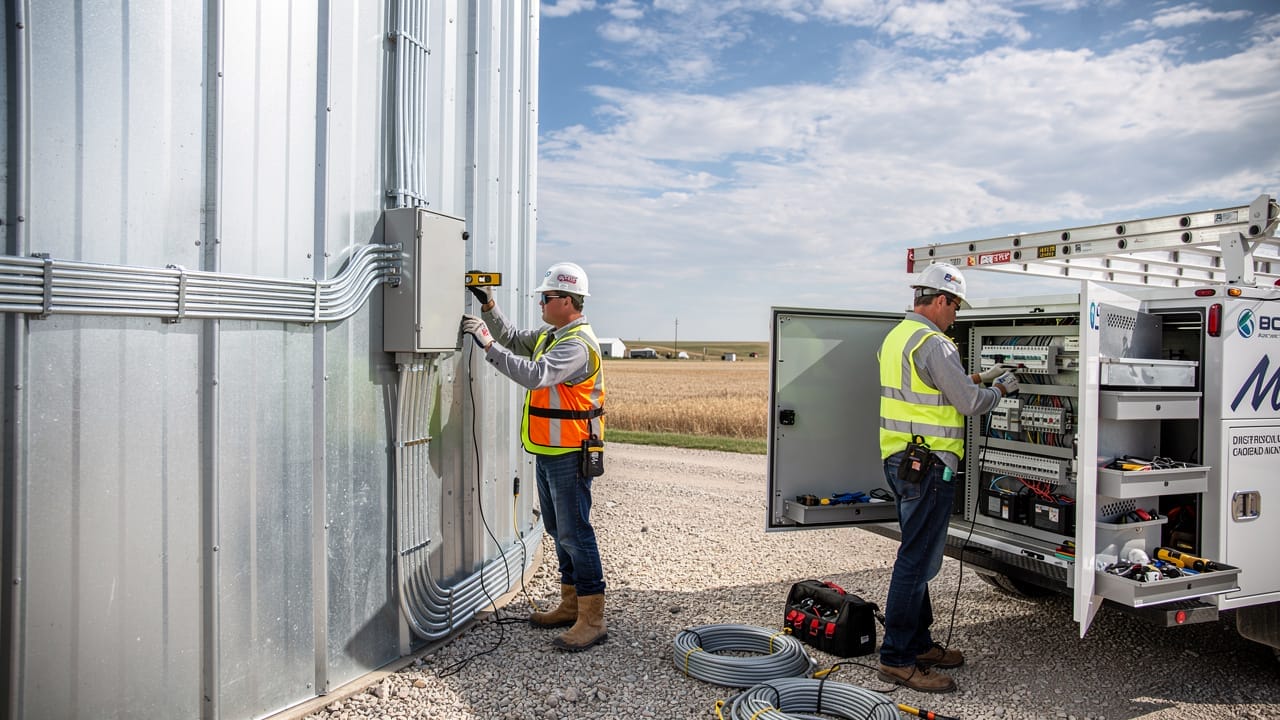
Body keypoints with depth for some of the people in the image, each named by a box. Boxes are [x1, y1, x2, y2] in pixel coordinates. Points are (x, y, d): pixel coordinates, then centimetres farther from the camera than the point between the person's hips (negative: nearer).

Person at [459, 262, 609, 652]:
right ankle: (570, 606, 29)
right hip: (548, 453, 10)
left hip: (570, 456, -10)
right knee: (559, 531, 17)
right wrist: (490, 308, 13)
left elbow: (535, 374, -31)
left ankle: (592, 620, 2)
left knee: (575, 533, -6)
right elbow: (516, 340, 27)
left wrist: (487, 343, -29)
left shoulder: (577, 343, -19)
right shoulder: (551, 335, 13)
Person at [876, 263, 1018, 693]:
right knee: (918, 560, -5)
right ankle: (897, 658, 2)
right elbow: (970, 403, -13)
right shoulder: (933, 344, -17)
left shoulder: (896, 336, 14)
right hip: (928, 465, -10)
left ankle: (918, 643, 28)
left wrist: (978, 379, 22)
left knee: (917, 555, 18)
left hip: (900, 460, 11)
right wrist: (1001, 389, 5)